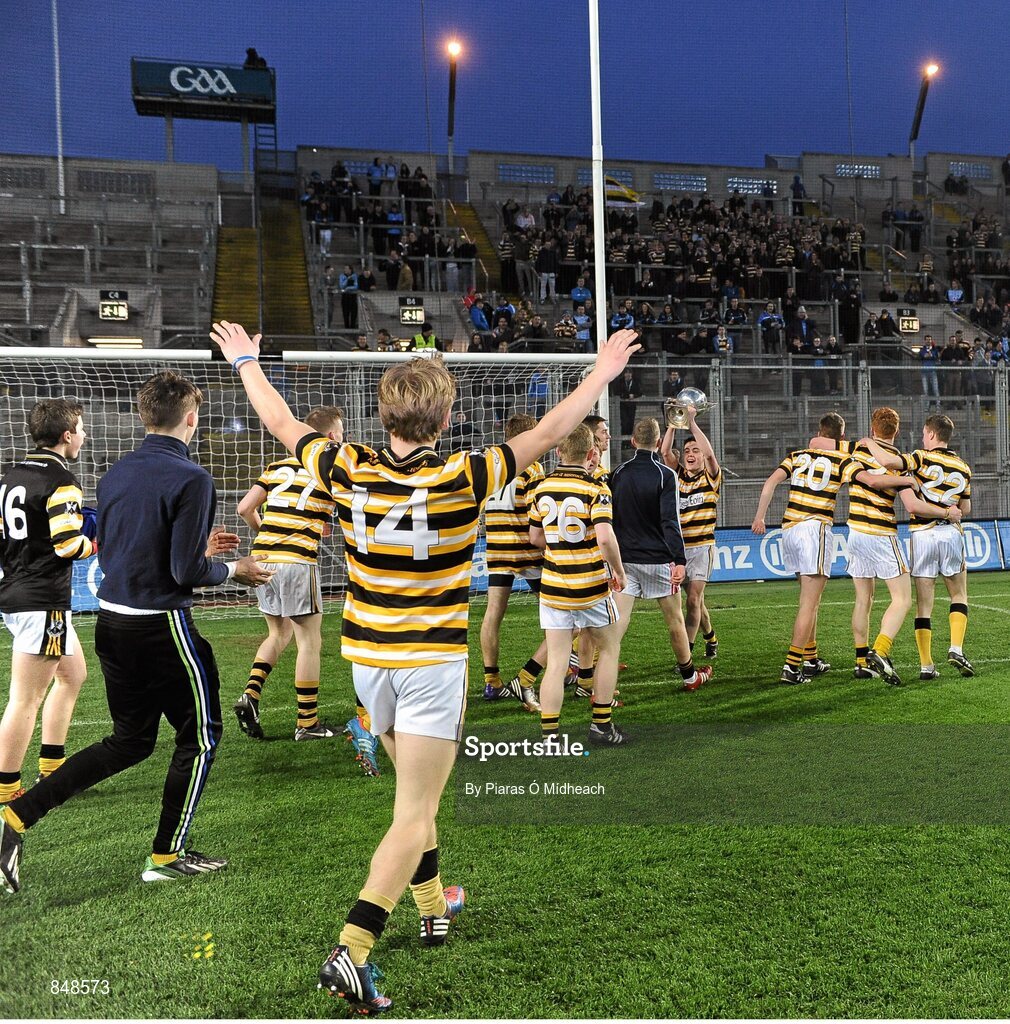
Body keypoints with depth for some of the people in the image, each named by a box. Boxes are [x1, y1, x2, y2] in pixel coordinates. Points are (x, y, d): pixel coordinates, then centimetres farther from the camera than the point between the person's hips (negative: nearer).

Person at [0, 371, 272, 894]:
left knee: (130, 741, 20)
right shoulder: (191, 479, -16)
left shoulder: (114, 473, 7)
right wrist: (232, 569, 1)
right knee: (199, 735, 12)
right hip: (161, 626, -8)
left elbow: (106, 551, 15)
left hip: (110, 622, 8)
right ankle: (167, 856, 20)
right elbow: (187, 571, -20)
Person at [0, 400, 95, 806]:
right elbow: (68, 545, -21)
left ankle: (51, 769, 28)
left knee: (73, 673, 22)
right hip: (43, 603, -10)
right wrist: (97, 541, -3)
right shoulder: (61, 480, -15)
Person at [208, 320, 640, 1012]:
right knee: (414, 815, 0)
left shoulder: (349, 471, -6)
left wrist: (247, 363, 26)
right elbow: (548, 434, -7)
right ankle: (352, 951, -8)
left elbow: (284, 424, 10)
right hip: (431, 662, -5)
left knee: (415, 791, 25)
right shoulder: (461, 480, -15)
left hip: (367, 657, 5)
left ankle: (434, 906, 41)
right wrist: (602, 372, 5)